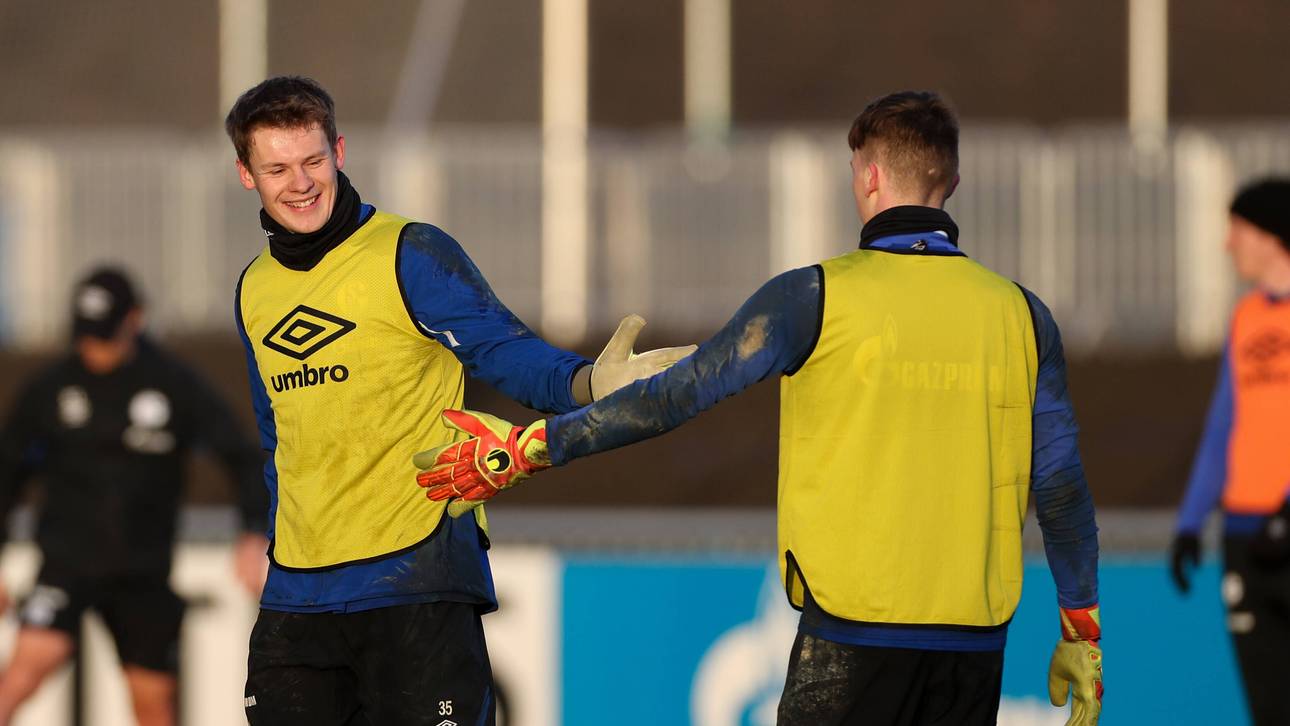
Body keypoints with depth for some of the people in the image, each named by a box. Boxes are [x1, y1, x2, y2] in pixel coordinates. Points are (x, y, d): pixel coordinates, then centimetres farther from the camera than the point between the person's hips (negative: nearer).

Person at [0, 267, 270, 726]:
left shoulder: (177, 387, -2)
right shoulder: (50, 389, -1)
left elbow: (241, 456, 1)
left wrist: (254, 535, -13)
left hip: (145, 571, 1)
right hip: (68, 562, -1)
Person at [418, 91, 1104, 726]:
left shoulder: (816, 297, -6)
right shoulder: (1021, 314, 4)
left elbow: (678, 395, -6)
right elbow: (1062, 489, 5)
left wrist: (527, 446, 2)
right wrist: (1080, 633, 15)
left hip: (851, 632, -3)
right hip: (975, 644, 3)